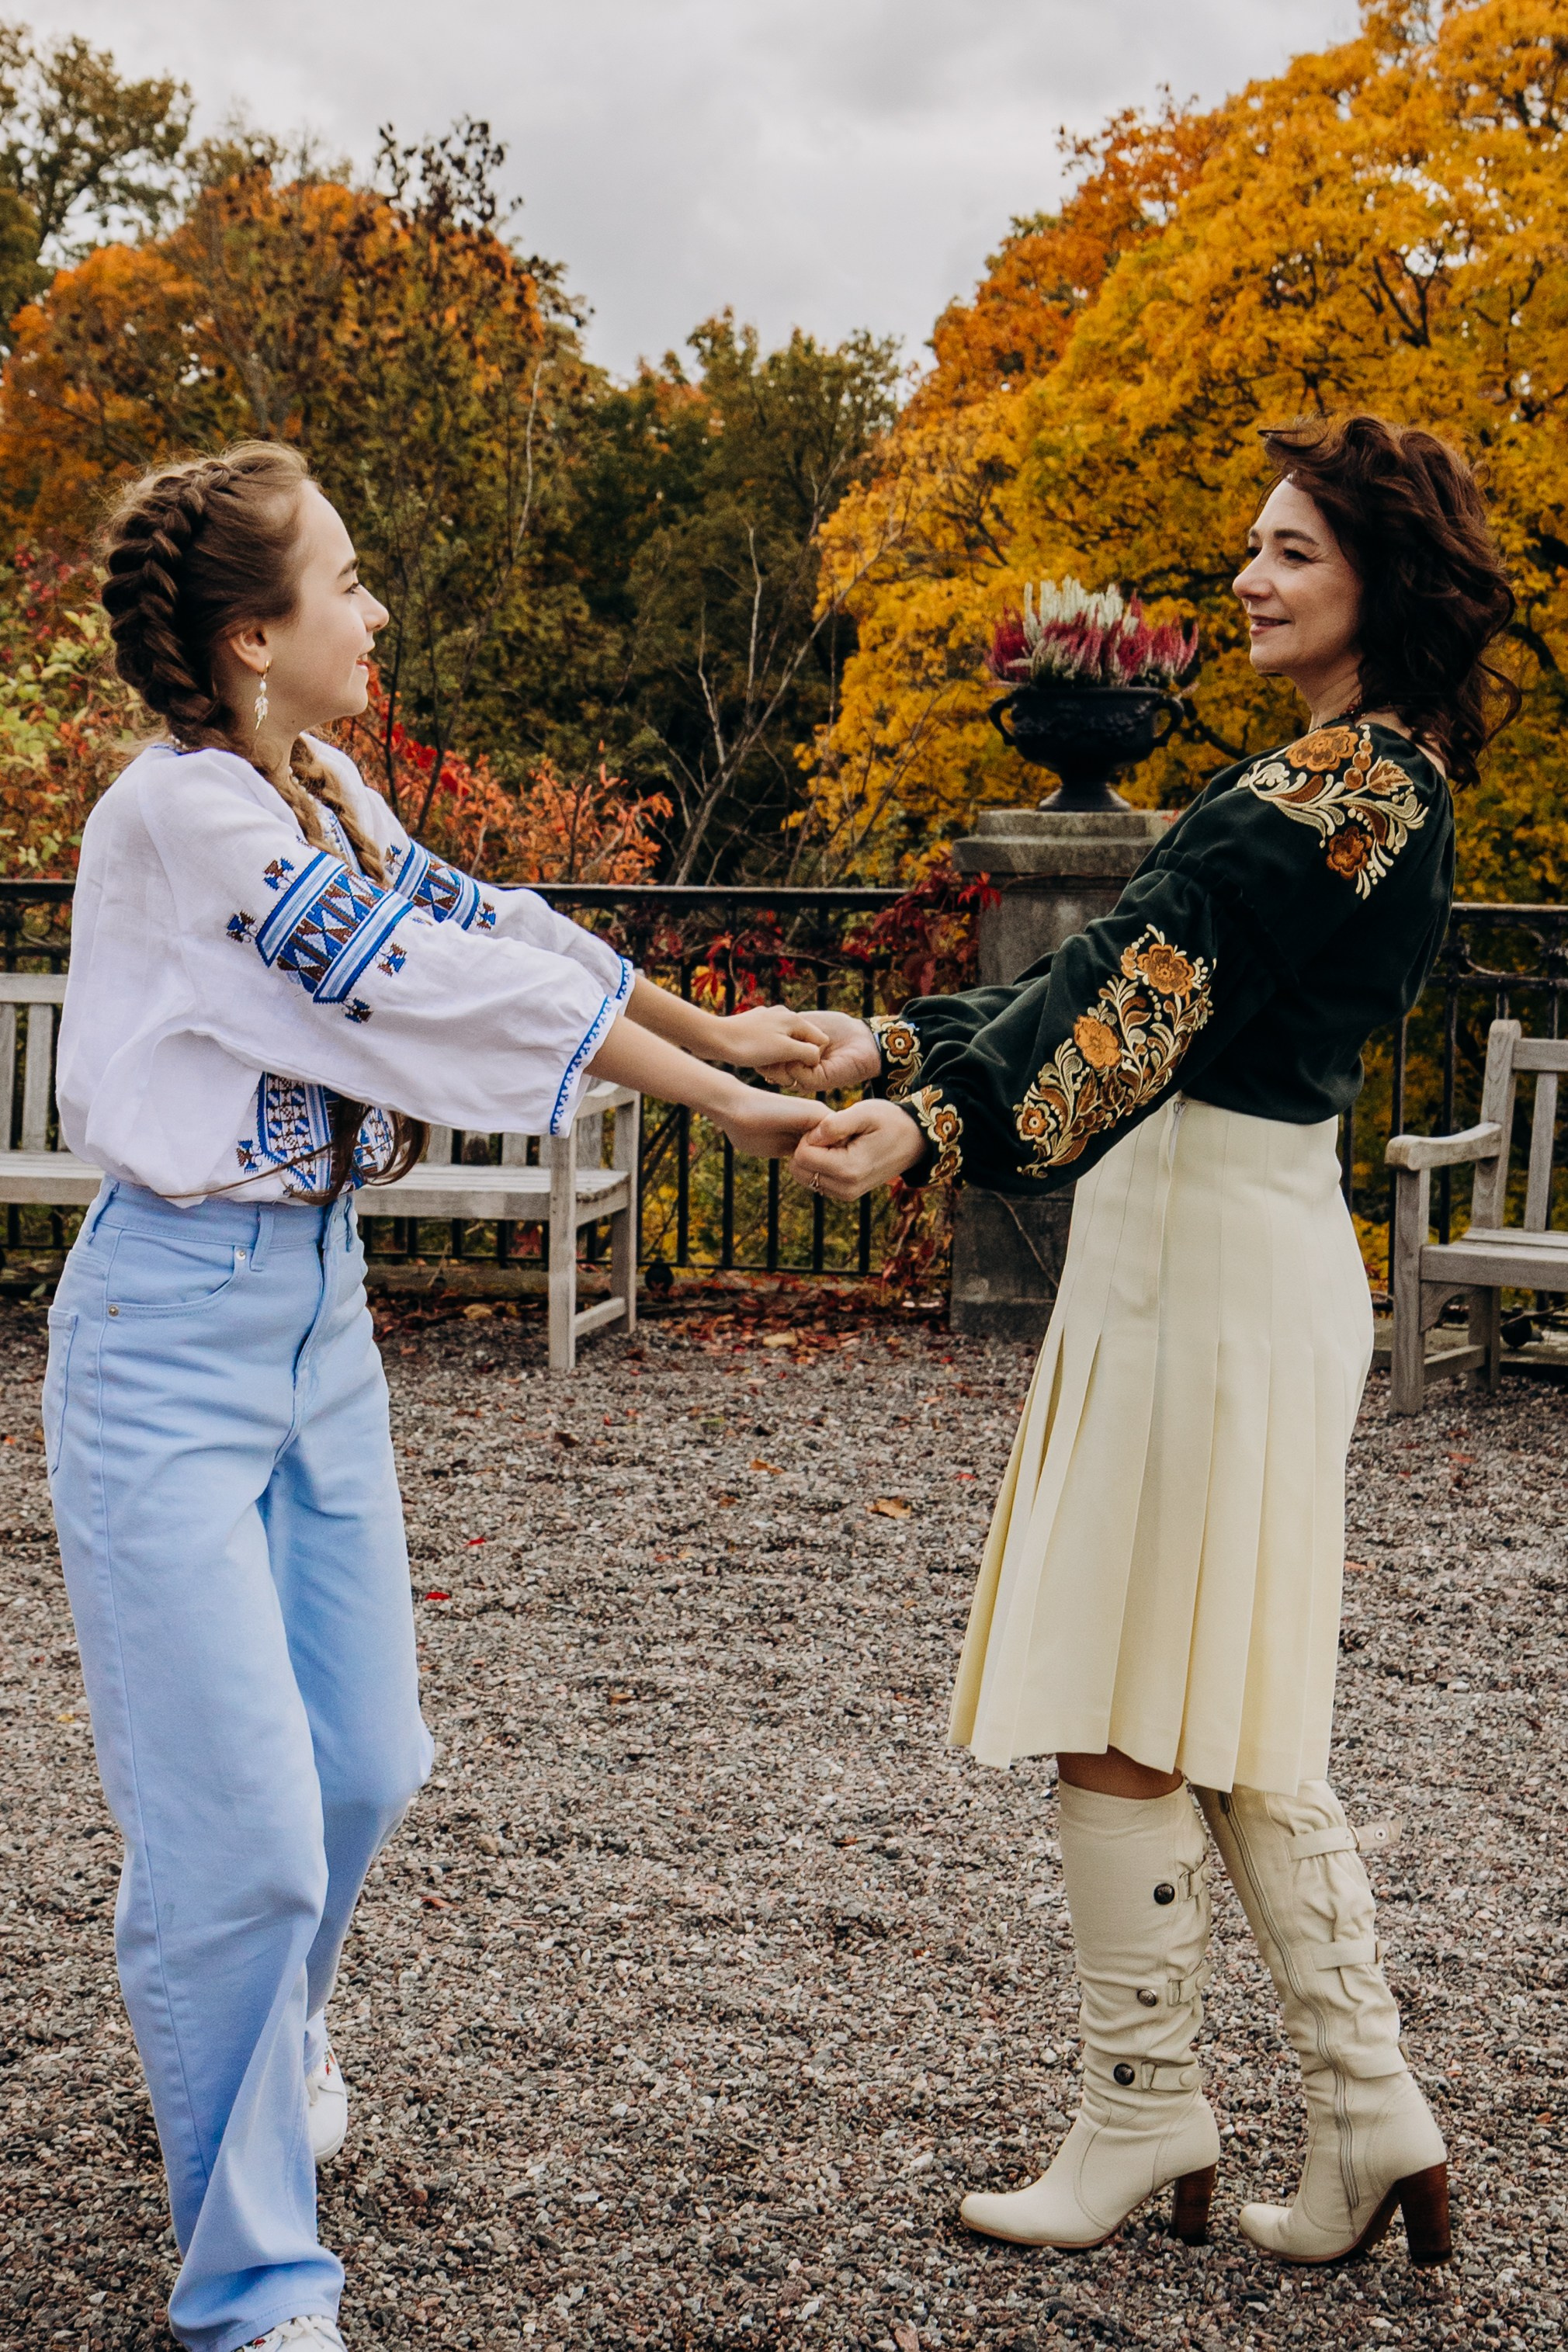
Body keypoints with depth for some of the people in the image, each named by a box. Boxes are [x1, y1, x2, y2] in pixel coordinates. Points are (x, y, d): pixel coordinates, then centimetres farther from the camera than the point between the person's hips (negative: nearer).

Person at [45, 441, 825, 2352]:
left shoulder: (321, 799, 8)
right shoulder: (179, 811, -18)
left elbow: (482, 921, 14)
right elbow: (429, 980, -20)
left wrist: (719, 1026, 13)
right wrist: (717, 1102, -16)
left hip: (317, 1303, 8)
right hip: (176, 1331, -8)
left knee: (362, 1764, 15)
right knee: (236, 1821, -5)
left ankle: (265, 2038, 46)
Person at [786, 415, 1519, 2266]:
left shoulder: (1349, 781, -14)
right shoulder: (1352, 776, 17)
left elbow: (1148, 995, -28)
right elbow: (1136, 974, 17)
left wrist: (938, 1124, -37)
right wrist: (904, 1047, 15)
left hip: (1211, 1259, -10)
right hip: (1219, 1250, 10)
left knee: (1120, 1713, 0)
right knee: (1232, 1722, 14)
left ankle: (1145, 2116, 15)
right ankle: (1369, 2121, 20)